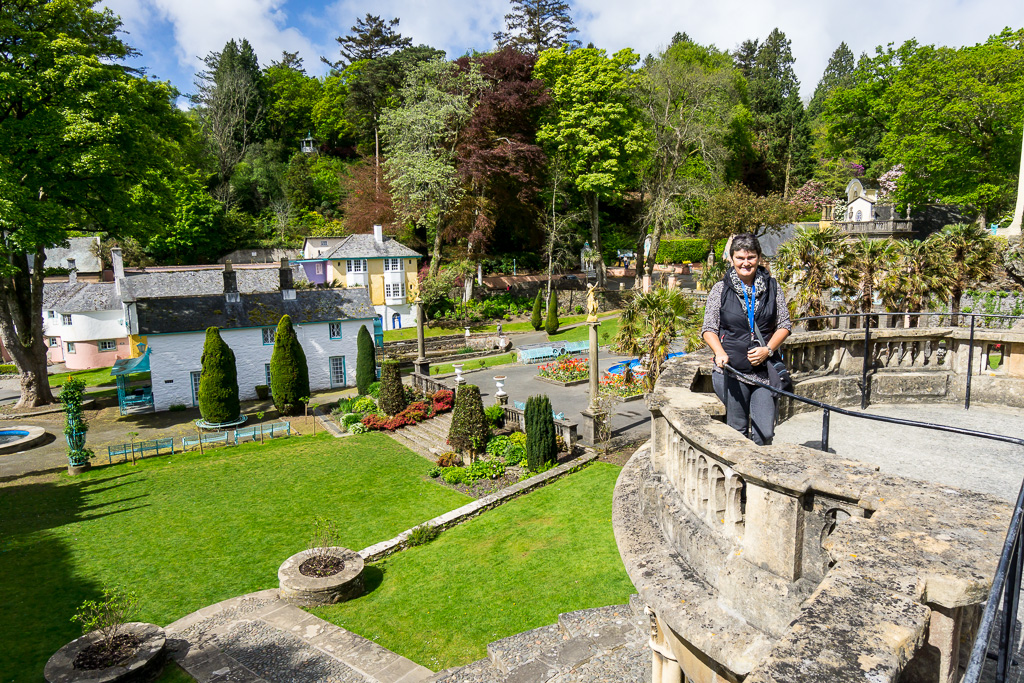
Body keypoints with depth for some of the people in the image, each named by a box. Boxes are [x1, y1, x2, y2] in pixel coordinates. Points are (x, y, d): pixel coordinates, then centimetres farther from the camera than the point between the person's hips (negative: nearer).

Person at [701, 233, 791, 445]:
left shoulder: (772, 288, 8)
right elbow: (709, 329, 3)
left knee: (764, 432, -2)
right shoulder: (720, 290, 3)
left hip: (765, 370, 1)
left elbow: (784, 325, 10)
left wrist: (768, 349, -7)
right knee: (737, 431, 5)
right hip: (731, 371, -1)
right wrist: (720, 352, -16)